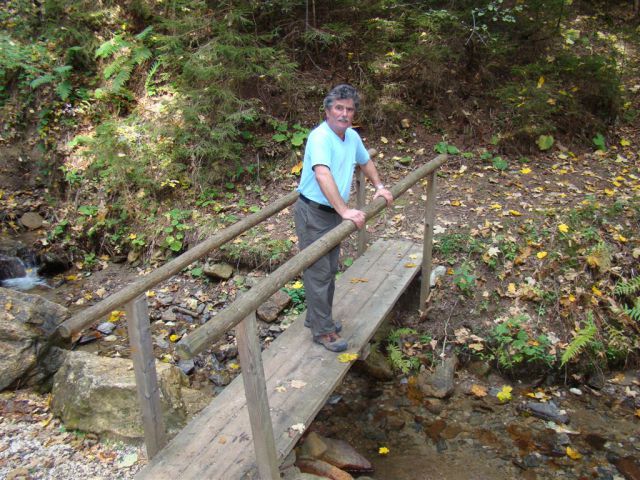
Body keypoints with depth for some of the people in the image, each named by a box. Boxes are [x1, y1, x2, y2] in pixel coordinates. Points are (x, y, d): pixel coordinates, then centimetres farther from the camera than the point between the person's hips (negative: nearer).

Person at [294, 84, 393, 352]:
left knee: (330, 270, 18)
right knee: (318, 272, -2)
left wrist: (379, 186, 13)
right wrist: (345, 211, -45)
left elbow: (365, 162, 25)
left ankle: (316, 318, 34)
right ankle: (323, 330, 10)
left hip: (335, 213, 9)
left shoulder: (352, 136, 5)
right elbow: (323, 175, -39)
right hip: (313, 212, -9)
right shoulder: (320, 137, -23)